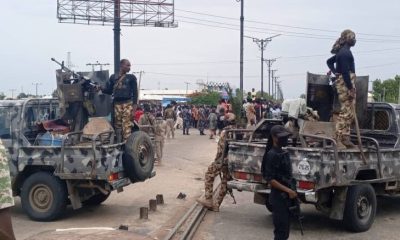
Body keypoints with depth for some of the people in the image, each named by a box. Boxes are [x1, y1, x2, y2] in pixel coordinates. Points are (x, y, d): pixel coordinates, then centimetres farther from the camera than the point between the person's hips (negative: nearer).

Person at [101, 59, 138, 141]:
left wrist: (134, 105, -7)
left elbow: (135, 92, 1)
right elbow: (109, 91, 13)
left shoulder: (131, 77, 5)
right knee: (117, 125, 6)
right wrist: (101, 88, -6)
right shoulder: (113, 77, 12)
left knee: (126, 125, -10)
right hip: (117, 104, 3)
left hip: (127, 104, -3)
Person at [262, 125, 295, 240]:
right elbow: (270, 179, -21)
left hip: (286, 196, 9)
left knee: (285, 228, 16)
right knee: (281, 229, -5)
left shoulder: (283, 153, 11)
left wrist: (291, 190, 15)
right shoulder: (272, 155, -16)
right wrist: (288, 190, -23)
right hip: (278, 197, -9)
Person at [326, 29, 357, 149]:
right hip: (345, 82, -10)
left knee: (349, 113, 12)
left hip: (346, 82, 10)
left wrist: (335, 72, 16)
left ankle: (345, 138, 16)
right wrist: (350, 88, -21)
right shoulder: (345, 52, -14)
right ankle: (338, 139, -8)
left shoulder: (343, 51, 17)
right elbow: (345, 71, -21)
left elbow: (329, 61, 28)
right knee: (345, 112, -9)